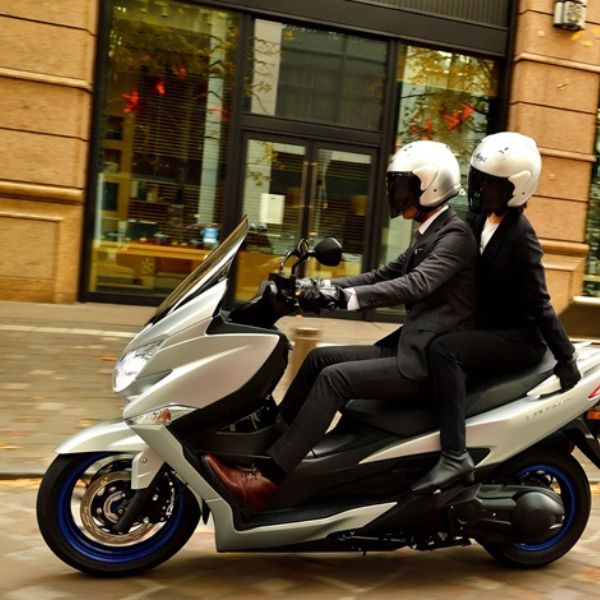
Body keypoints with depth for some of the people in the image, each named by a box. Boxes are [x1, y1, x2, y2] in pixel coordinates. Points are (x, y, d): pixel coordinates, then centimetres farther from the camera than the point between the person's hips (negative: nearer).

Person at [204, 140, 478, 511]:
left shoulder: (455, 234, -12)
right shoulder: (429, 234, 17)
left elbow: (416, 284, -28)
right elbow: (383, 275, 16)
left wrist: (346, 296, -37)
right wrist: (323, 287, 3)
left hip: (430, 362, -10)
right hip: (411, 350, 10)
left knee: (335, 378, -21)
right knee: (319, 358, 5)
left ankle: (265, 482, -22)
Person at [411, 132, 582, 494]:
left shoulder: (520, 237, -19)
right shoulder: (481, 220, 5)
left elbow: (539, 304, -17)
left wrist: (566, 356, -17)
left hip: (520, 338, -9)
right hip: (489, 328, 9)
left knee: (444, 351, -31)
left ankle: (455, 455, -32)